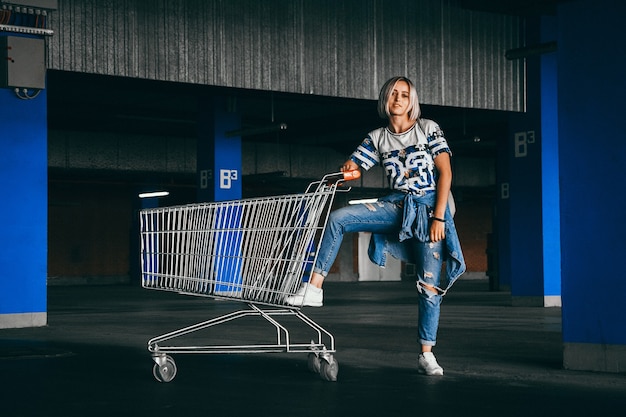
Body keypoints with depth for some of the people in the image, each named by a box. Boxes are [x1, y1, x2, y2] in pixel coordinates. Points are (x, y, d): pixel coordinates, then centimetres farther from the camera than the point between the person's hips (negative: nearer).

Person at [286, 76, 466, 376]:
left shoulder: (428, 129, -1)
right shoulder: (377, 138, 9)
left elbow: (445, 173, -6)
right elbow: (351, 167, 5)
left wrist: (439, 217, -14)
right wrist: (347, 170, -22)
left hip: (429, 208, -3)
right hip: (397, 206, 3)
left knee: (430, 285, -7)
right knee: (338, 218, -18)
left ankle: (426, 356, 3)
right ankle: (314, 287, -17)